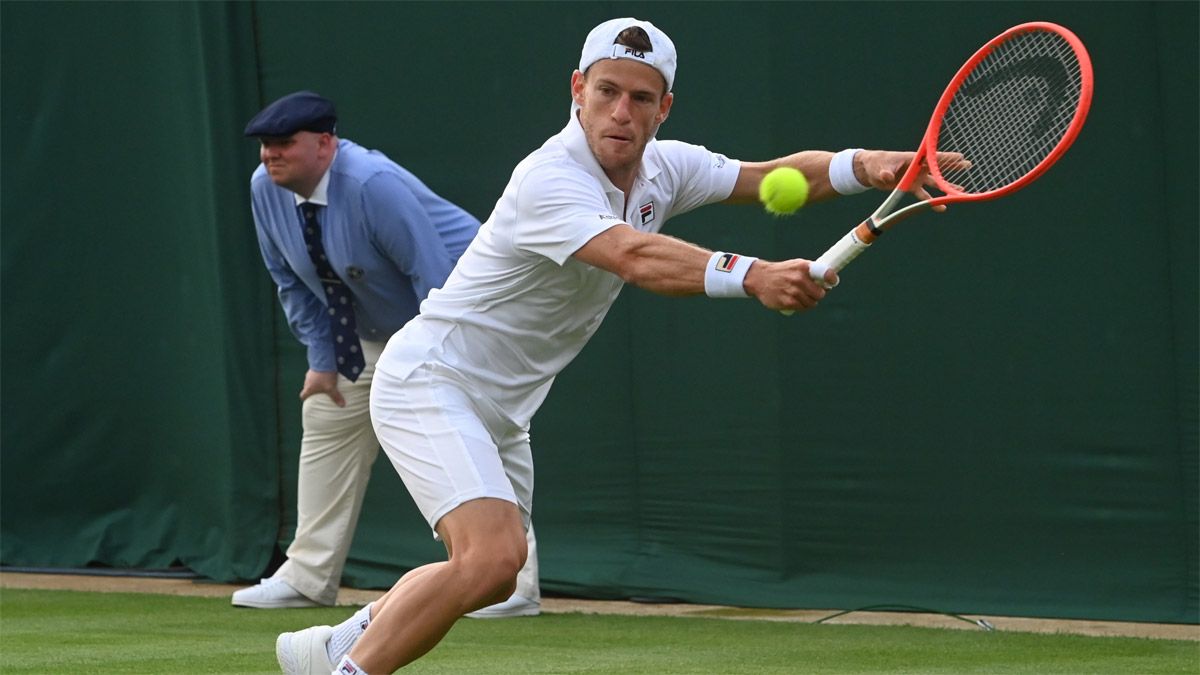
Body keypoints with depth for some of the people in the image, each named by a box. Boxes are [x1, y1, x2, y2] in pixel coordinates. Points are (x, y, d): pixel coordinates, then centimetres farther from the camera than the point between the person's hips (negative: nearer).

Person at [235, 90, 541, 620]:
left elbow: (435, 275, -30)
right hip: (368, 332, 8)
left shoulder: (373, 185, -33)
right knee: (327, 421, 9)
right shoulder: (267, 189, -9)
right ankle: (308, 579, 17)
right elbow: (292, 281, 5)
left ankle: (513, 585, -18)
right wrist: (321, 357, -2)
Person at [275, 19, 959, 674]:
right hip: (429, 381, -9)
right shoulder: (549, 181, -29)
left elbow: (774, 176, 2)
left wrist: (867, 165, -18)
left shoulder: (663, 168, -2)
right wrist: (753, 276, -60)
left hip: (499, 412, 9)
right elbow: (636, 257, -46)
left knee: (491, 579, 21)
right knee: (493, 555, -28)